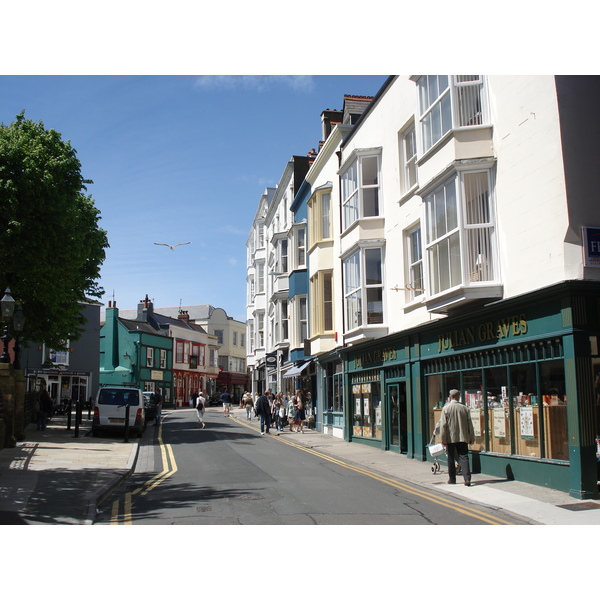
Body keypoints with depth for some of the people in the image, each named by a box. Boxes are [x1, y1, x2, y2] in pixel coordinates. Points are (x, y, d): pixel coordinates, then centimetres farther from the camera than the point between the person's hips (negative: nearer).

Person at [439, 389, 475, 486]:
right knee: (464, 457, 1)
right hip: (463, 437, 2)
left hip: (450, 438, -1)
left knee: (451, 459, 9)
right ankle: (467, 478, -11)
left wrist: (443, 438, -4)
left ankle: (452, 479, 15)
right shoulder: (465, 408, 1)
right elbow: (470, 424, 6)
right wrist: (472, 438, 13)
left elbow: (443, 425, -8)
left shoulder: (446, 408, -6)